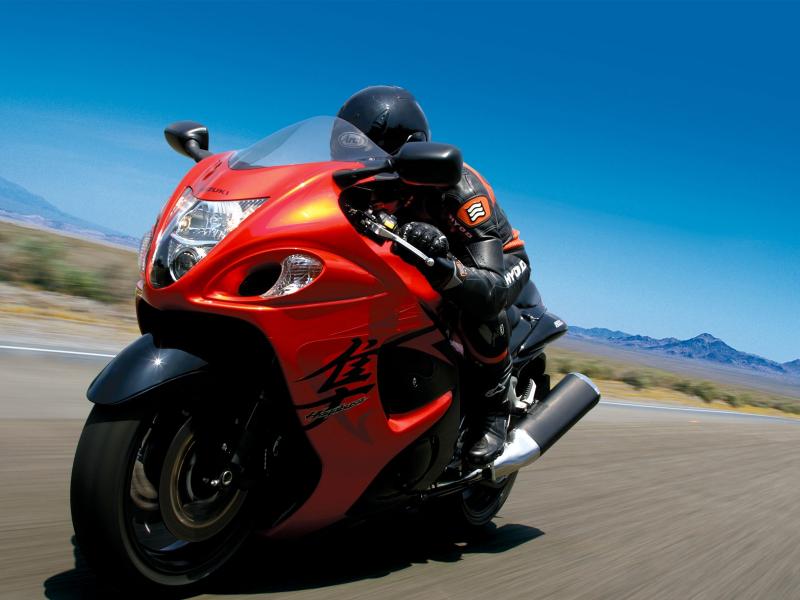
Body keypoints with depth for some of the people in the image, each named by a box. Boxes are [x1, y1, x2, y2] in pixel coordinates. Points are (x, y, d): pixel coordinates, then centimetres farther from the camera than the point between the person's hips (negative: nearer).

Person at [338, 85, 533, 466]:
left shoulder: (458, 187, -34)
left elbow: (492, 290, -44)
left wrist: (441, 265, -63)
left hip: (501, 263, -5)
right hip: (439, 262, 6)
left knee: (479, 303, -42)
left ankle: (494, 405, -20)